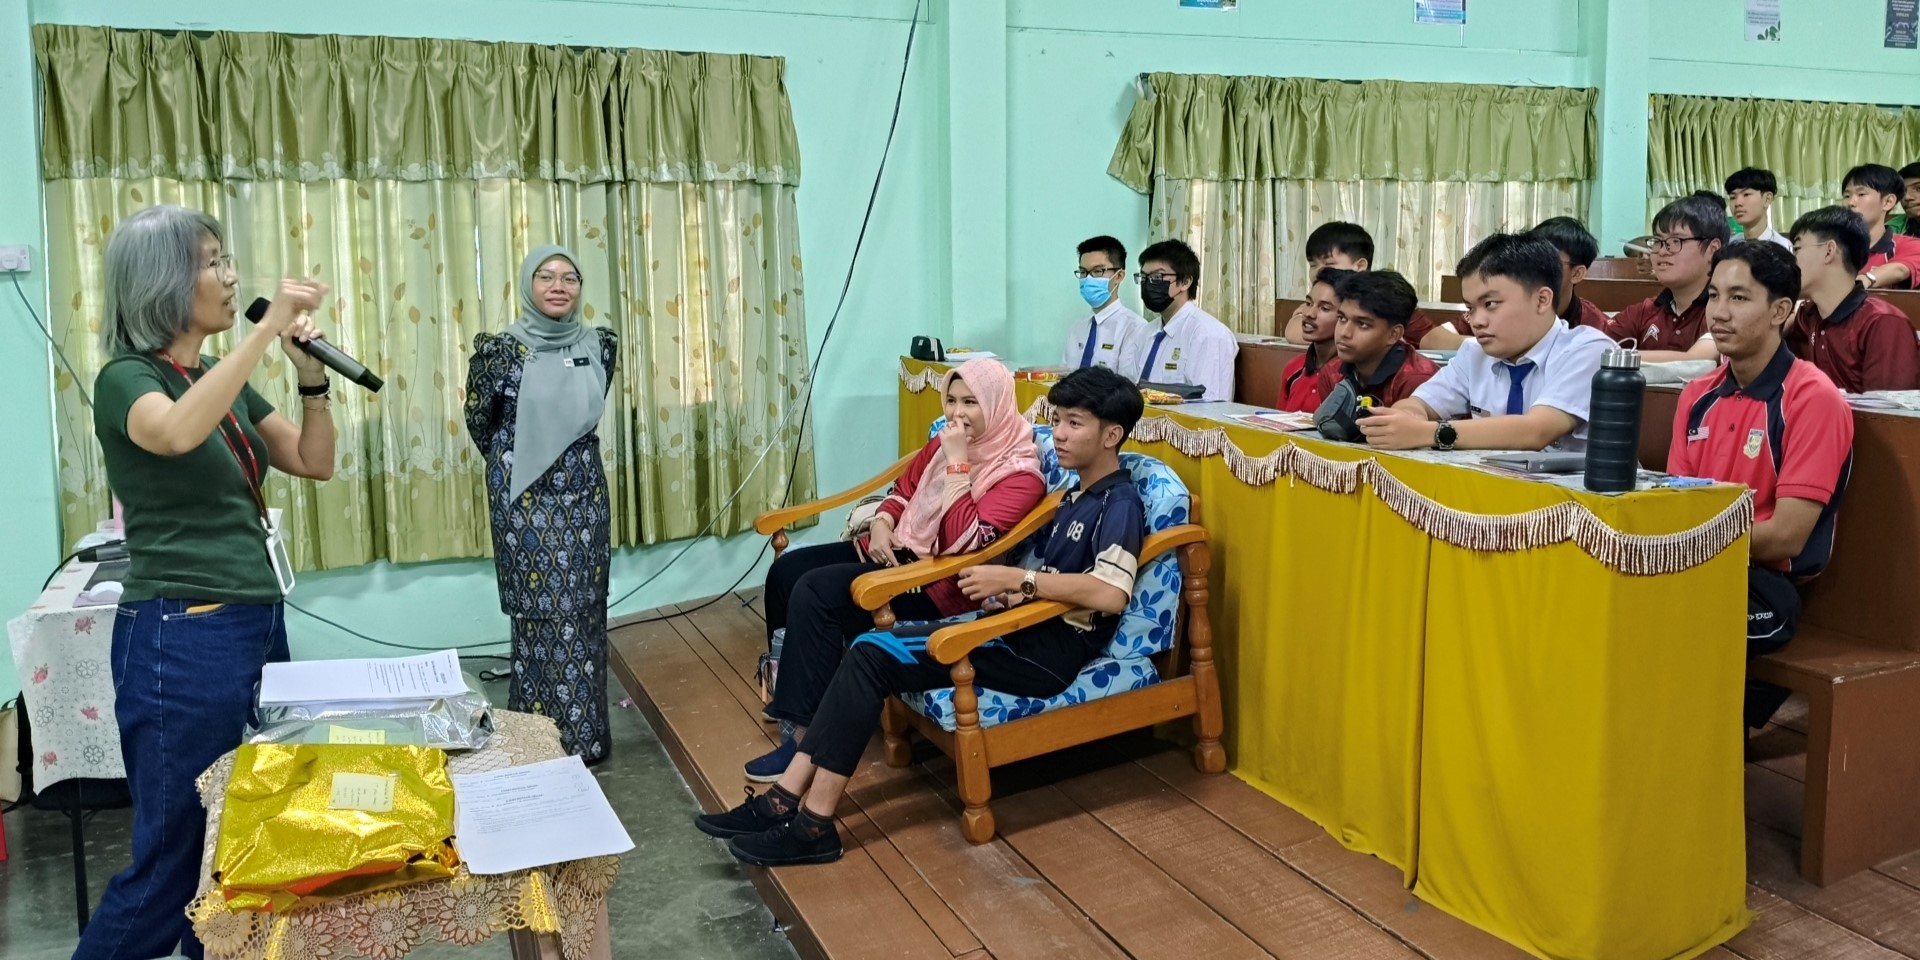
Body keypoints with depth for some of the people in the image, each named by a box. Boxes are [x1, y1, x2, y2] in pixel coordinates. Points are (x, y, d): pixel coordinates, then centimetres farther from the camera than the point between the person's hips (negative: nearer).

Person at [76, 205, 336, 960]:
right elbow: (176, 434, -33)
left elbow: (316, 463, 12)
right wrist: (265, 328, -33)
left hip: (259, 627, 7)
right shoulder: (127, 379, -10)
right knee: (174, 857, 0)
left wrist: (310, 373, -2)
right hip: (183, 640, -7)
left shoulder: (227, 380, 13)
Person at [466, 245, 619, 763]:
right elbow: (478, 421, 2)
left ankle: (586, 734, 19)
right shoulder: (502, 349, -12)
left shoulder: (600, 344, 0)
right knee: (542, 614, -1)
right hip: (526, 499, -4)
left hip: (584, 492, 4)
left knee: (584, 611, 8)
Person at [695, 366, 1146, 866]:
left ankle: (813, 825, -15)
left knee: (873, 656, -19)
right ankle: (787, 799, -9)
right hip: (1025, 632, 9)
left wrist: (1015, 579, -23)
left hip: (1049, 651, -9)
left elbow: (1111, 594, -28)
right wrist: (1009, 592, 0)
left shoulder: (1120, 504, -10)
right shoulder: (1076, 497, 20)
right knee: (867, 651, -7)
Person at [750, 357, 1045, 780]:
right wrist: (881, 525, -2)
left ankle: (804, 733, -18)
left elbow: (965, 541, -28)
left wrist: (957, 463, -25)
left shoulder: (1019, 472, -16)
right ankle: (789, 691, 17)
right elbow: (902, 490, 19)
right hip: (895, 550, 9)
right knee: (787, 568, -1)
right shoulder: (945, 442, 7)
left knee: (814, 592, -24)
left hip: (938, 580, -9)